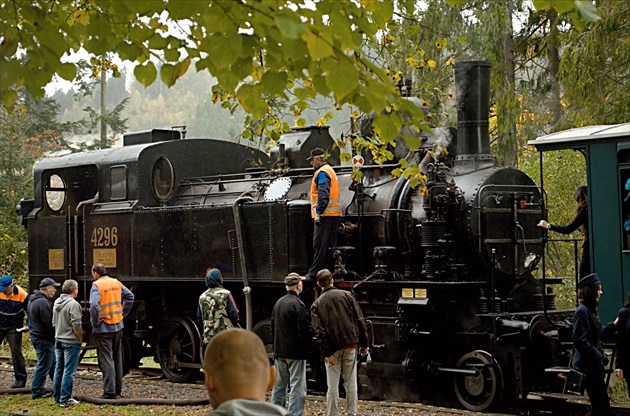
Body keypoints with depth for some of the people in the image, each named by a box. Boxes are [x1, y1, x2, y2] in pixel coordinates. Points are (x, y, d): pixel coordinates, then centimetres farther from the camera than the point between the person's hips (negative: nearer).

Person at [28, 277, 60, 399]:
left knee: (52, 364, 18)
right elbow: (50, 323, -23)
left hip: (36, 335, 11)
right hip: (44, 338, -11)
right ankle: (37, 392, 2)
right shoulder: (43, 302, -21)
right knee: (43, 365, -3)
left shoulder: (33, 300, 14)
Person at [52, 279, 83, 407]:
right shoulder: (73, 304, -17)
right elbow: (76, 325, -19)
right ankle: (65, 399, -3)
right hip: (71, 341, -8)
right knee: (69, 371, -4)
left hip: (58, 339, 8)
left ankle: (57, 396, 22)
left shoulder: (57, 303, 10)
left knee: (59, 369, 16)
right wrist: (80, 338, -5)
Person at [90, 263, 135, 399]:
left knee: (106, 359, -4)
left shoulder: (97, 286, -14)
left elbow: (94, 305, -27)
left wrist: (94, 322, -14)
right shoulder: (117, 283, 7)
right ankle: (118, 388, 25)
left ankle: (109, 391, -7)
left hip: (103, 328, -7)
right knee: (117, 358, 17)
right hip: (118, 326, 7)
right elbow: (130, 297, 14)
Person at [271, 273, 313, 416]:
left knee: (279, 386, 15)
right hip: (296, 353, -8)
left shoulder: (278, 303, 11)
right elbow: (305, 330, -17)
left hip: (279, 352, 8)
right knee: (297, 388, -4)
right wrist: (307, 348, -4)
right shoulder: (298, 305, -15)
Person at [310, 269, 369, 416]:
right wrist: (364, 344, 5)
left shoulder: (316, 304, 2)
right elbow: (359, 320, 1)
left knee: (333, 385, 4)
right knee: (350, 383, 7)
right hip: (350, 344, 1)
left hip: (333, 348, -1)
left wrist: (326, 353, -7)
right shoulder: (346, 295, 4)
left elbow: (319, 331, -6)